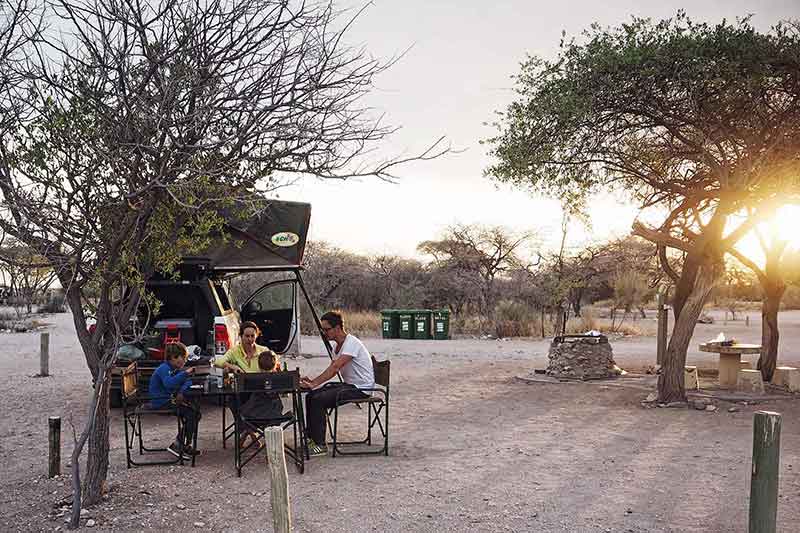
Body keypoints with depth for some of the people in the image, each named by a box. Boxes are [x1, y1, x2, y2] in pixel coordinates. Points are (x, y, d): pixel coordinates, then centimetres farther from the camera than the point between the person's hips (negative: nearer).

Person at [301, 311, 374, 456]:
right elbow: (332, 369, 10)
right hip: (349, 385, 10)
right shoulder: (338, 345, 12)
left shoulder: (351, 343, -20)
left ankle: (320, 445, -14)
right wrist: (312, 381, -5)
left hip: (361, 389, -10)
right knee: (310, 397, 3)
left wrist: (313, 384, -30)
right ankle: (312, 437, 10)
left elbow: (334, 368, -28)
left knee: (318, 400, -21)